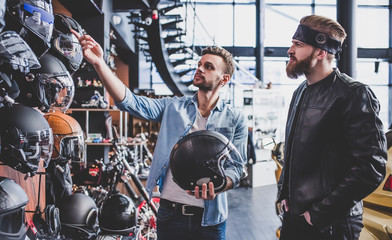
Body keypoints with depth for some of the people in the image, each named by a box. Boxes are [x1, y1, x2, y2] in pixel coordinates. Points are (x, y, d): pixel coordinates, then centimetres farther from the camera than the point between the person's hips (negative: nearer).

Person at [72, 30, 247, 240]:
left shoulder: (235, 120, 1)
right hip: (170, 214, 1)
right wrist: (99, 64, -20)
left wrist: (216, 186, -27)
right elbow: (132, 103, -9)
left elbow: (236, 166, -5)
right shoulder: (173, 107, 4)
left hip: (209, 219, -1)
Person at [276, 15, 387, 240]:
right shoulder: (301, 92, 11)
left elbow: (371, 168, -20)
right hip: (293, 216, 7)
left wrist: (320, 214, -18)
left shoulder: (354, 94, -14)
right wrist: (283, 193, 8)